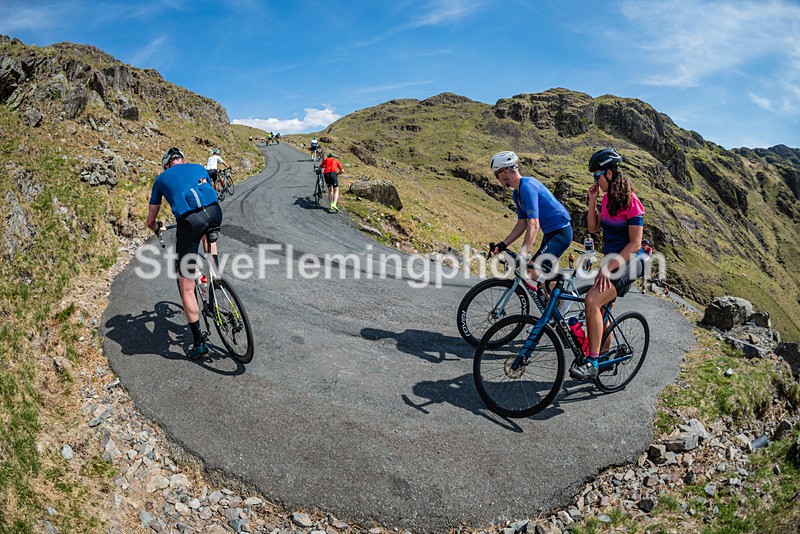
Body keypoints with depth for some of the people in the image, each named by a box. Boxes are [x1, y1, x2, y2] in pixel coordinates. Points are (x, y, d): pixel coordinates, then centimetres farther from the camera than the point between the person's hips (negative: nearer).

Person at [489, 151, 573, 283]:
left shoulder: (527, 187, -21)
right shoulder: (517, 193, 10)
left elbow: (534, 225, -29)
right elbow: (522, 224, 13)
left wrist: (522, 254, -35)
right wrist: (503, 244, 6)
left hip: (560, 232, -10)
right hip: (550, 232, 10)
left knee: (534, 272, -18)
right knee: (542, 273, 13)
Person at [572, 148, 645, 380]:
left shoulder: (630, 203, -17)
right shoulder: (607, 199, 8)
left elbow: (635, 244, -20)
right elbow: (593, 228, 12)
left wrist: (608, 268, -23)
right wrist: (592, 201, 3)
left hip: (627, 263, -9)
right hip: (612, 261, 9)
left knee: (592, 300, -27)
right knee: (600, 309, 12)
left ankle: (592, 363, -22)